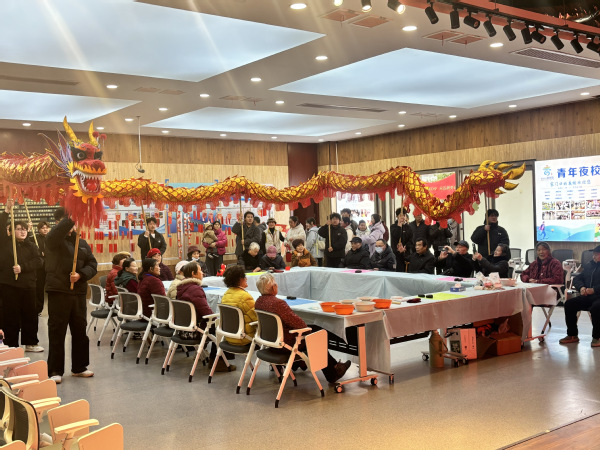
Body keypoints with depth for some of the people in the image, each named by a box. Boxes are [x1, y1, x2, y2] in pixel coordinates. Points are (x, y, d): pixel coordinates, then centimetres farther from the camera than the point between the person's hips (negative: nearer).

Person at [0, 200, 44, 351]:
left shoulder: (31, 246, 8)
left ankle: (30, 343, 21)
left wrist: (22, 267, -17)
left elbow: (39, 261, -4)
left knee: (30, 315, 9)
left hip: (28, 286, 3)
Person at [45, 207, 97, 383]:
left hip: (79, 292, 5)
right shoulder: (54, 241, -1)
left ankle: (79, 367, 25)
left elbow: (93, 264, 7)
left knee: (80, 330, 12)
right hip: (58, 291, -5)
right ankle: (55, 371, 7)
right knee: (57, 331, -1)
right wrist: (70, 220, -35)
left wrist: (81, 275, -11)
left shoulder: (82, 243, 13)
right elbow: (53, 235, -27)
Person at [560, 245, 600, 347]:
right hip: (587, 297, 7)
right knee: (569, 304, -13)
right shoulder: (588, 266, 20)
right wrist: (581, 288, -3)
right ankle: (572, 335, -7)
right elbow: (577, 279, 18)